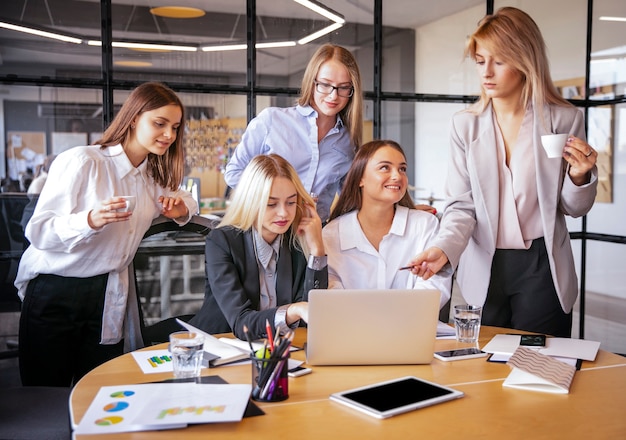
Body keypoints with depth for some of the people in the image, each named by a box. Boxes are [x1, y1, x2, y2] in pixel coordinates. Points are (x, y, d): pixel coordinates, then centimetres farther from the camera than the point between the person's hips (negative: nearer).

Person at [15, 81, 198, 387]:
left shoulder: (154, 175, 9)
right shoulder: (81, 162, -12)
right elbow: (38, 231, -16)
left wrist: (182, 210, -1)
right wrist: (91, 220, -35)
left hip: (108, 299, 5)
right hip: (53, 295, -5)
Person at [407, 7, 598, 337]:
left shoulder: (564, 119, -3)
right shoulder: (465, 124, -1)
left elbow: (574, 208, 6)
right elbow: (462, 204, -3)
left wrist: (579, 176, -14)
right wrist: (443, 249, -20)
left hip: (542, 269, -1)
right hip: (485, 269, 1)